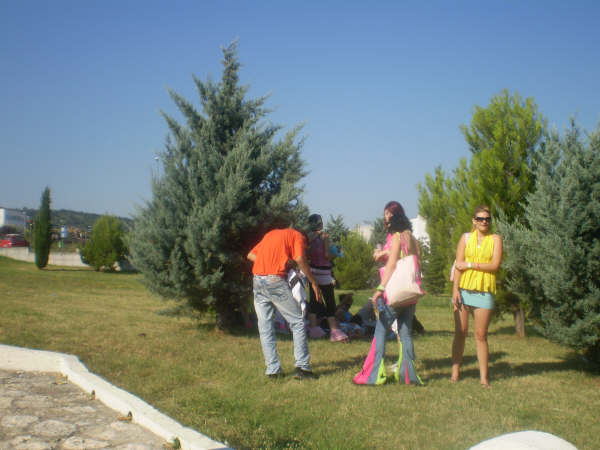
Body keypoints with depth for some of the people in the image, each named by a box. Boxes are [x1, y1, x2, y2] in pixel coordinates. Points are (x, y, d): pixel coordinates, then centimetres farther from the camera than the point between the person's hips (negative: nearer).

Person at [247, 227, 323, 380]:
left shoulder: (271, 233, 27)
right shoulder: (298, 236, 9)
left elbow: (251, 255, 21)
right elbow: (300, 259, -10)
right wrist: (314, 283, -4)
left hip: (257, 281, 6)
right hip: (275, 280, -6)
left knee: (265, 327, 11)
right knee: (297, 322, 5)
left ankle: (273, 369, 14)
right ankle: (301, 366, 1)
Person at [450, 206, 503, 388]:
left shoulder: (495, 239, 5)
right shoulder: (466, 237, 7)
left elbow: (495, 265, -6)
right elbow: (458, 265, 2)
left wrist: (470, 265, -7)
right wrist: (455, 289, -6)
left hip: (484, 291, -1)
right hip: (464, 289, 1)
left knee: (481, 335, 1)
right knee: (460, 332, 3)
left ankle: (483, 376, 9)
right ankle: (455, 372, 11)